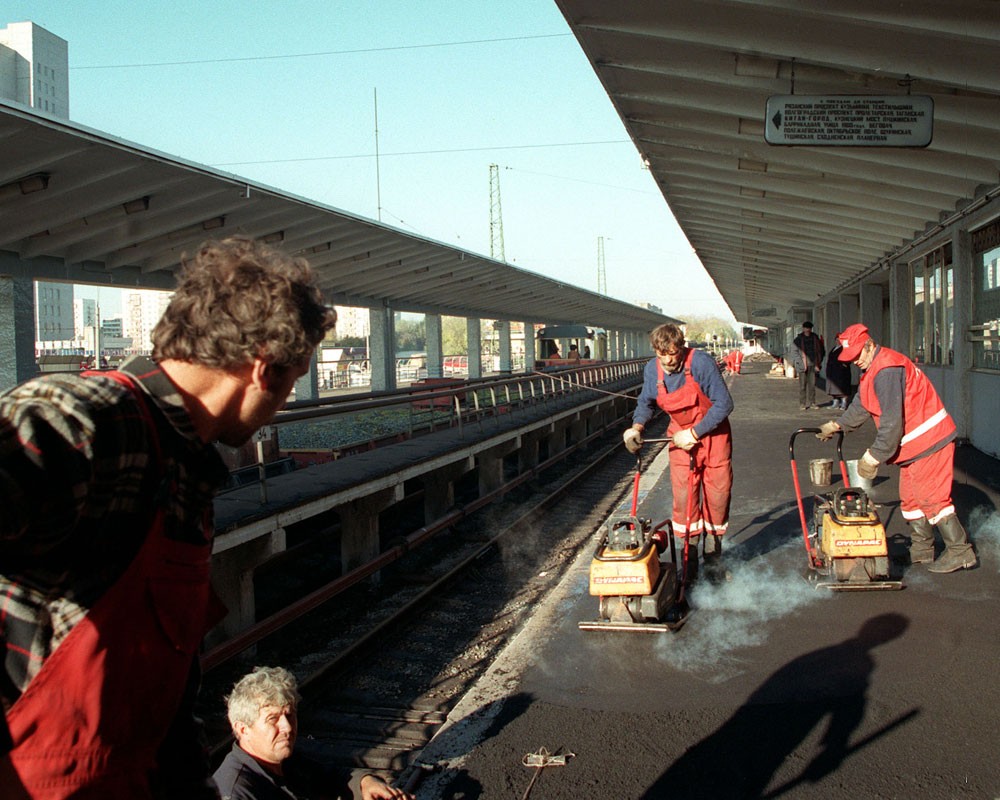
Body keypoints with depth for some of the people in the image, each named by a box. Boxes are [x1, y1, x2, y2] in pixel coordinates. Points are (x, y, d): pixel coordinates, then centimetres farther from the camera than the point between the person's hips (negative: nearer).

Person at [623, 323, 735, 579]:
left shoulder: (701, 363, -23)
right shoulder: (652, 370, -8)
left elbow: (724, 404, -21)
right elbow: (646, 402, 12)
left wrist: (694, 433, -22)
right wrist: (637, 427, -6)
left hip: (713, 434, -3)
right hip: (681, 438, 3)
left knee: (717, 495, 4)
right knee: (684, 496, -4)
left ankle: (713, 557, 21)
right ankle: (689, 556, 8)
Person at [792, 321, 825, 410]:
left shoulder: (815, 338, 8)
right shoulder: (798, 340, -1)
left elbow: (819, 351, 13)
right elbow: (794, 352, -3)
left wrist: (817, 364, 5)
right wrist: (801, 363, -11)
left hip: (812, 365, 3)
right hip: (803, 365, -3)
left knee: (812, 384, 7)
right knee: (802, 385, -1)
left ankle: (812, 403, 14)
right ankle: (802, 403, 5)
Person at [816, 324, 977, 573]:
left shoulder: (886, 370, -23)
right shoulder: (872, 370, 12)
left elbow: (892, 421, -26)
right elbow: (861, 405, 28)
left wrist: (874, 456, -21)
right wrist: (837, 425, 31)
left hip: (928, 440, -11)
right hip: (914, 445, 11)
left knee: (931, 497, -8)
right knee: (910, 498, 14)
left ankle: (960, 552, 0)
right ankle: (921, 550, 23)